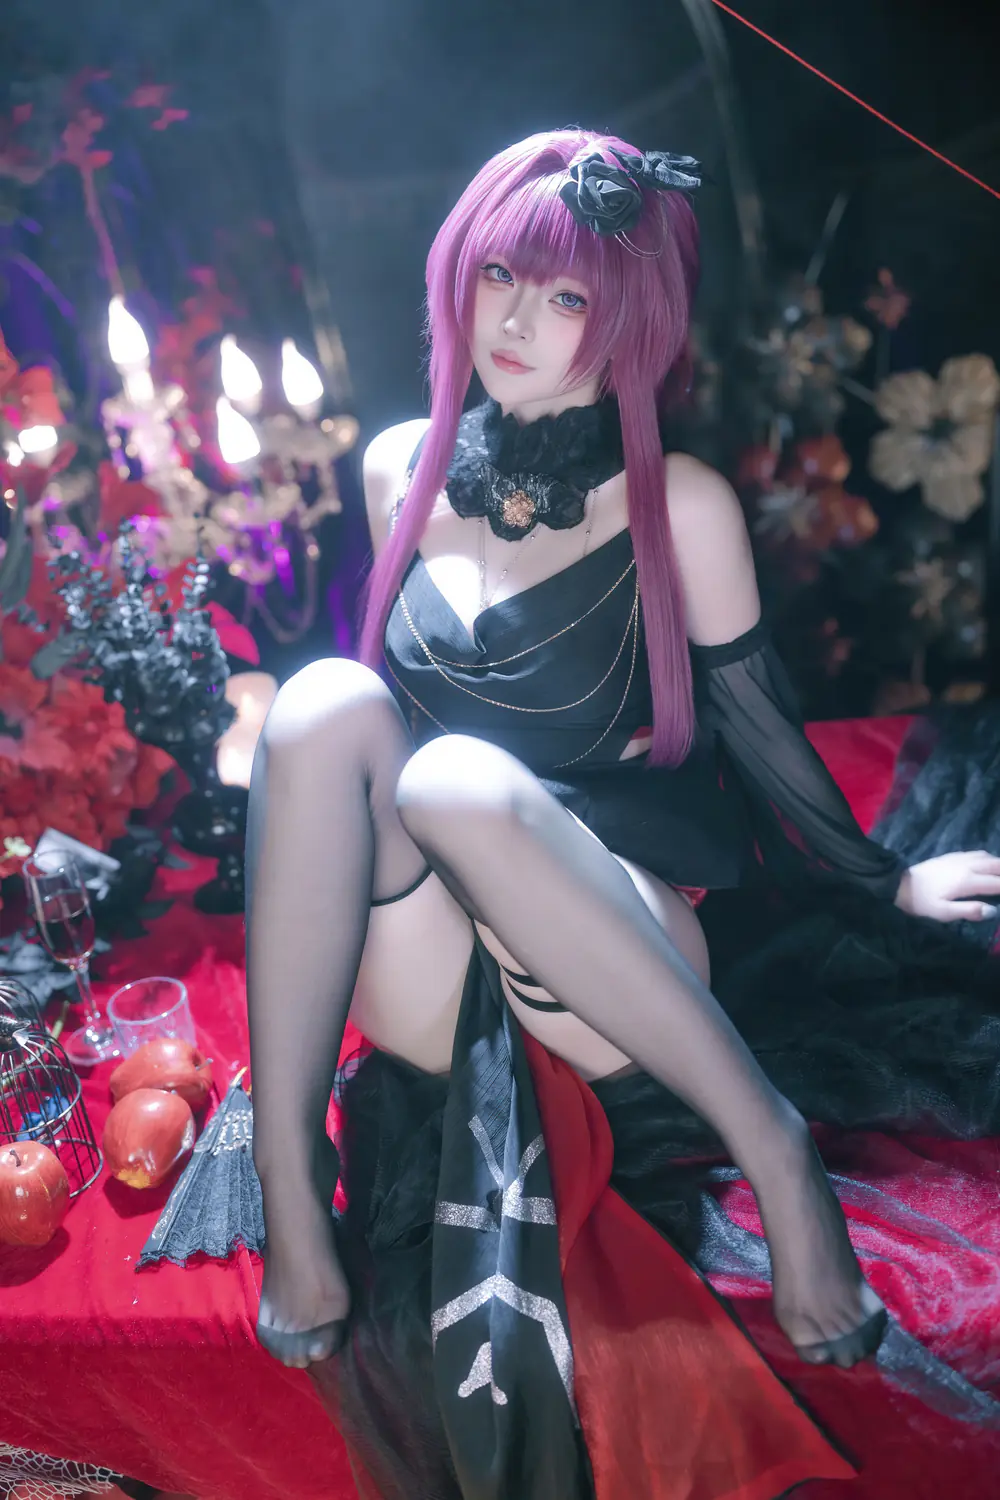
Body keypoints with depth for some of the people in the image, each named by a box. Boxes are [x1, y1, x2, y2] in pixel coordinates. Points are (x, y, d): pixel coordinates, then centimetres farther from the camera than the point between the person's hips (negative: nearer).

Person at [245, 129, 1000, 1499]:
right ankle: (292, 1202, -26)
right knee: (329, 701, -26)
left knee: (459, 783, -35)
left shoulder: (679, 504, -1)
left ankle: (770, 1140, -23)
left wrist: (886, 880, 10)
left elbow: (754, 714, 6)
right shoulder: (402, 469, 10)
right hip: (426, 949, 3)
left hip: (609, 952, -3)